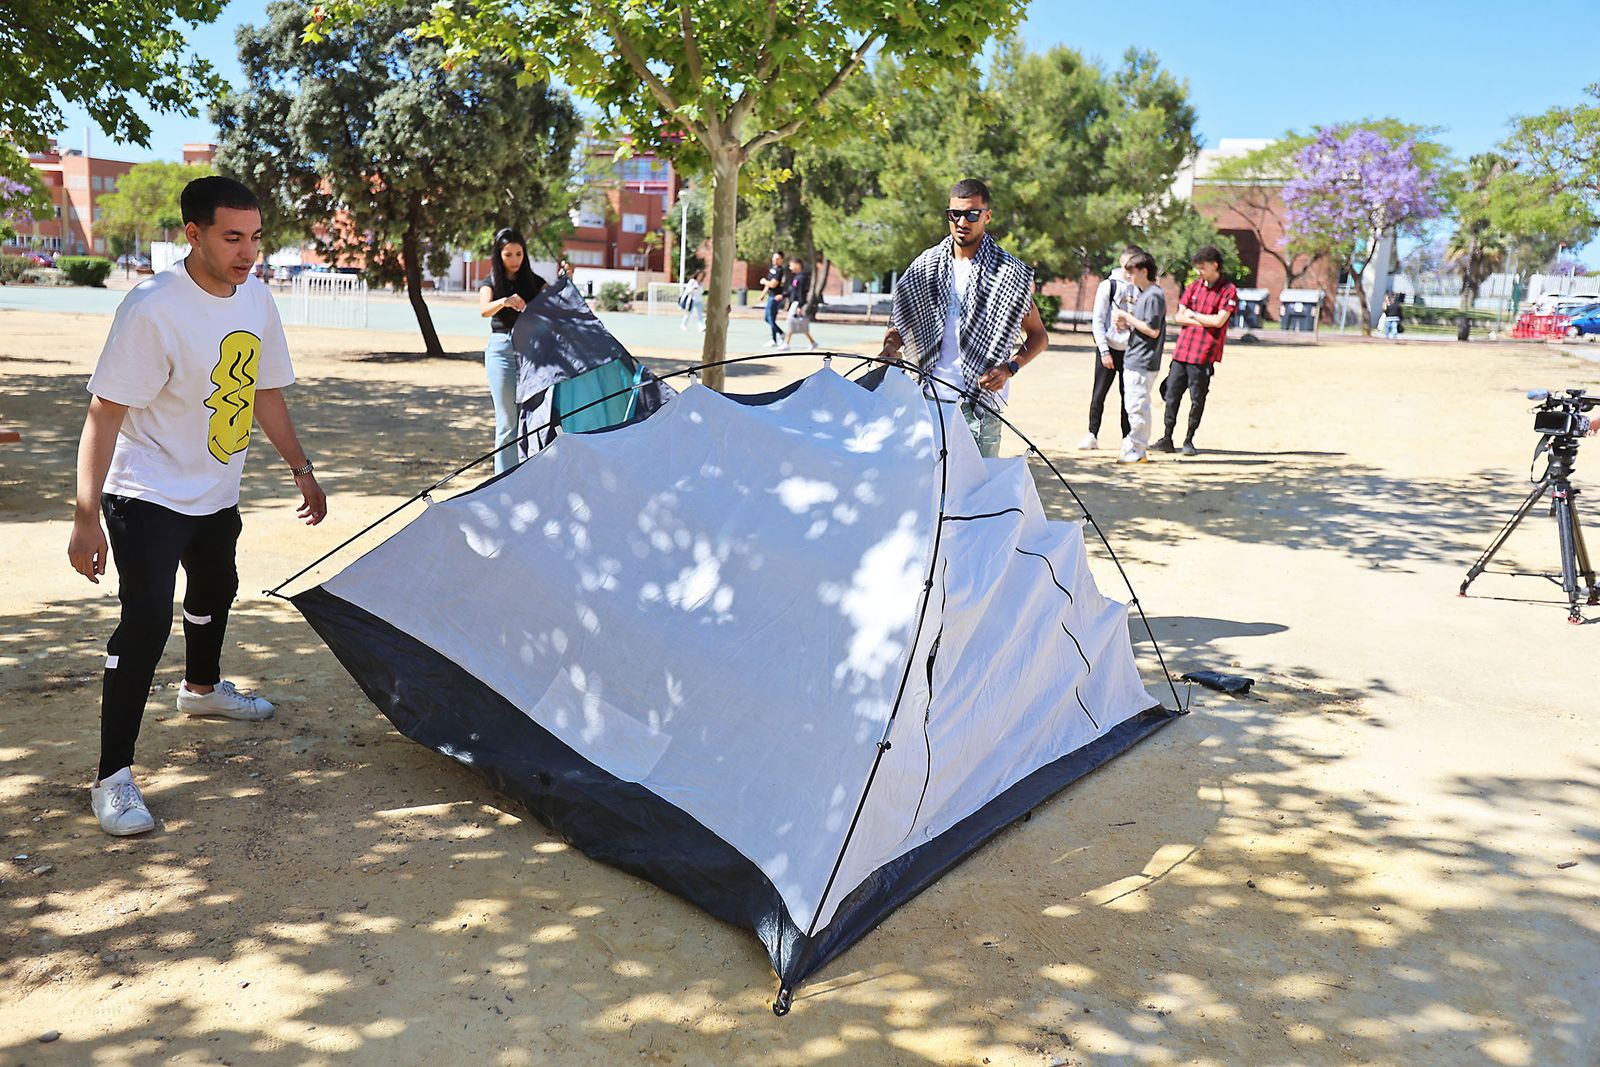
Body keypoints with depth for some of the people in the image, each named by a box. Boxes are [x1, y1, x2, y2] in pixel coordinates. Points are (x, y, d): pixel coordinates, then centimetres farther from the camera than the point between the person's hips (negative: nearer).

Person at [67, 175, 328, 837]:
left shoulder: (256, 299, -2)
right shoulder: (153, 310, -25)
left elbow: (266, 393, 11)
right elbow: (103, 416, -24)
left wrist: (300, 468, 13)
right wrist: (86, 519, -26)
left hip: (216, 494, 8)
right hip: (148, 496, -8)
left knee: (216, 591, 25)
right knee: (146, 620, -16)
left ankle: (202, 689, 53)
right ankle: (113, 778, -8)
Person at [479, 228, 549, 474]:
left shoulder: (534, 282, 9)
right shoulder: (491, 283, 3)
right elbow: (484, 309, -17)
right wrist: (504, 301, -37)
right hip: (501, 349, -1)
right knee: (507, 420, -1)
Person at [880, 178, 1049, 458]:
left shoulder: (1010, 273, 0)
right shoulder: (925, 265, 10)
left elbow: (1038, 335, 7)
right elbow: (901, 321, 17)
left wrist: (1010, 367, -11)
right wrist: (890, 346, -6)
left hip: (979, 403, -3)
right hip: (929, 398, 3)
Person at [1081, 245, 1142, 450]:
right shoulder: (1108, 286, 1)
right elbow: (1098, 321, -3)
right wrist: (1104, 351, -10)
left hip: (1131, 350, 3)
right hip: (1110, 348, -2)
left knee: (1128, 395, 5)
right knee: (1099, 394, 0)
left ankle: (1128, 437, 11)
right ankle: (1092, 435, 8)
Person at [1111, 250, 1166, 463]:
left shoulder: (1154, 295, -14)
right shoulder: (1141, 293, 15)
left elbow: (1153, 330, -20)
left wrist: (1127, 317, -14)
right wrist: (1124, 323, 3)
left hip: (1143, 362, -10)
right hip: (1133, 358, 10)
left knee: (1138, 406, -5)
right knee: (1132, 406, 16)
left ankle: (1138, 451, 1)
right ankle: (1134, 445, 25)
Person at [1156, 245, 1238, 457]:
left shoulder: (1228, 290, -3)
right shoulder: (1193, 286, 14)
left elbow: (1219, 320, -13)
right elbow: (1178, 316, 8)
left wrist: (1193, 315, -2)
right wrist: (1203, 321, -7)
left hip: (1204, 355, -5)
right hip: (1182, 351, 5)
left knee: (1197, 399, 1)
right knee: (1172, 395, 4)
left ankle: (1189, 440, 11)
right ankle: (1167, 438, 12)